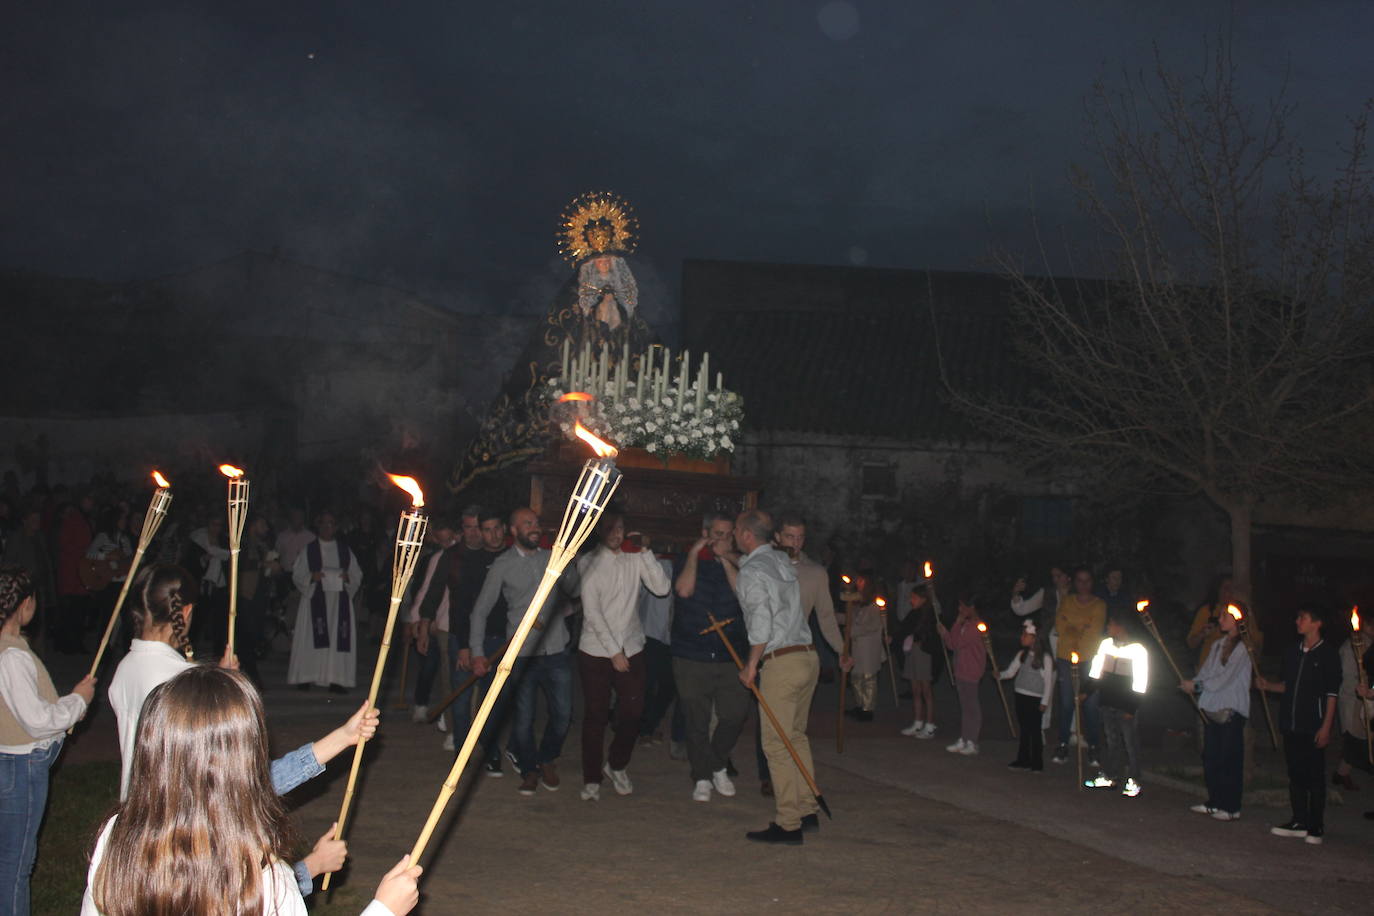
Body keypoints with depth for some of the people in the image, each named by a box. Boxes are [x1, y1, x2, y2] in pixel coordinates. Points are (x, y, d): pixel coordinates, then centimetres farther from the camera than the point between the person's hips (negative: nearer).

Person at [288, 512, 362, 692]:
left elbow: (357, 575, 12)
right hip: (315, 600, -2)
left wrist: (347, 578, -9)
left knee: (339, 639, -5)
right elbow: (297, 575, 3)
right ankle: (305, 678, -1)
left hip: (339, 601, 2)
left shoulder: (345, 550, 13)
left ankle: (335, 680, -4)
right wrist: (312, 577, -15)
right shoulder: (308, 550, 7)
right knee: (312, 637, -7)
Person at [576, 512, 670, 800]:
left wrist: (646, 552, -12)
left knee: (633, 712, 4)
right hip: (596, 651, -2)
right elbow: (592, 613, -10)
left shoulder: (636, 559, 1)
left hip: (631, 649, 2)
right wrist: (613, 652, -12)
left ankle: (617, 765, 28)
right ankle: (591, 779, 14)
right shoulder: (589, 563, -7)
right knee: (596, 716, 2)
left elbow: (661, 588, -9)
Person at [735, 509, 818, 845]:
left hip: (781, 663, -8)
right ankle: (808, 811, 21)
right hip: (808, 656, 8)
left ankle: (787, 824, -2)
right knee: (797, 737, 17)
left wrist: (751, 665, -9)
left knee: (777, 743, -3)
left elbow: (761, 620, -17)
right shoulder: (781, 560, 15)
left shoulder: (752, 571, -9)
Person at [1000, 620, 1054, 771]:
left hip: (1036, 698, -5)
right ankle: (1023, 760, 18)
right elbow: (1011, 671, 8)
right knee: (1024, 730, 11)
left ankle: (1037, 763, 7)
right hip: (1021, 696, 5)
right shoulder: (1022, 655, 9)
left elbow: (1048, 681, -6)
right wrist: (1000, 675, -12)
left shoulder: (1045, 657, -8)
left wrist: (1045, 702, -8)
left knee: (1035, 731, -1)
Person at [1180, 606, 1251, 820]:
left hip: (1231, 711, -8)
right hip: (1212, 708, 8)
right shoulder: (1217, 645, 14)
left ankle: (1232, 808, 2)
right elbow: (1205, 672, 14)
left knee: (1229, 759, -4)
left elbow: (1225, 680, -14)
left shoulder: (1242, 649, -10)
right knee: (1210, 757, 10)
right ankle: (1214, 802, 20)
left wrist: (1197, 686, -10)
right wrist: (1191, 684, -4)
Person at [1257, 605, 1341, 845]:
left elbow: (1331, 694, -8)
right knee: (1296, 774, 10)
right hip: (1291, 724, 6)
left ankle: (1316, 827, 6)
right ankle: (1299, 822, 18)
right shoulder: (1292, 652, 11)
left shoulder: (1327, 655, -6)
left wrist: (1326, 727, -13)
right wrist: (1268, 686, 2)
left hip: (1313, 727, -6)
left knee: (1315, 777, -1)